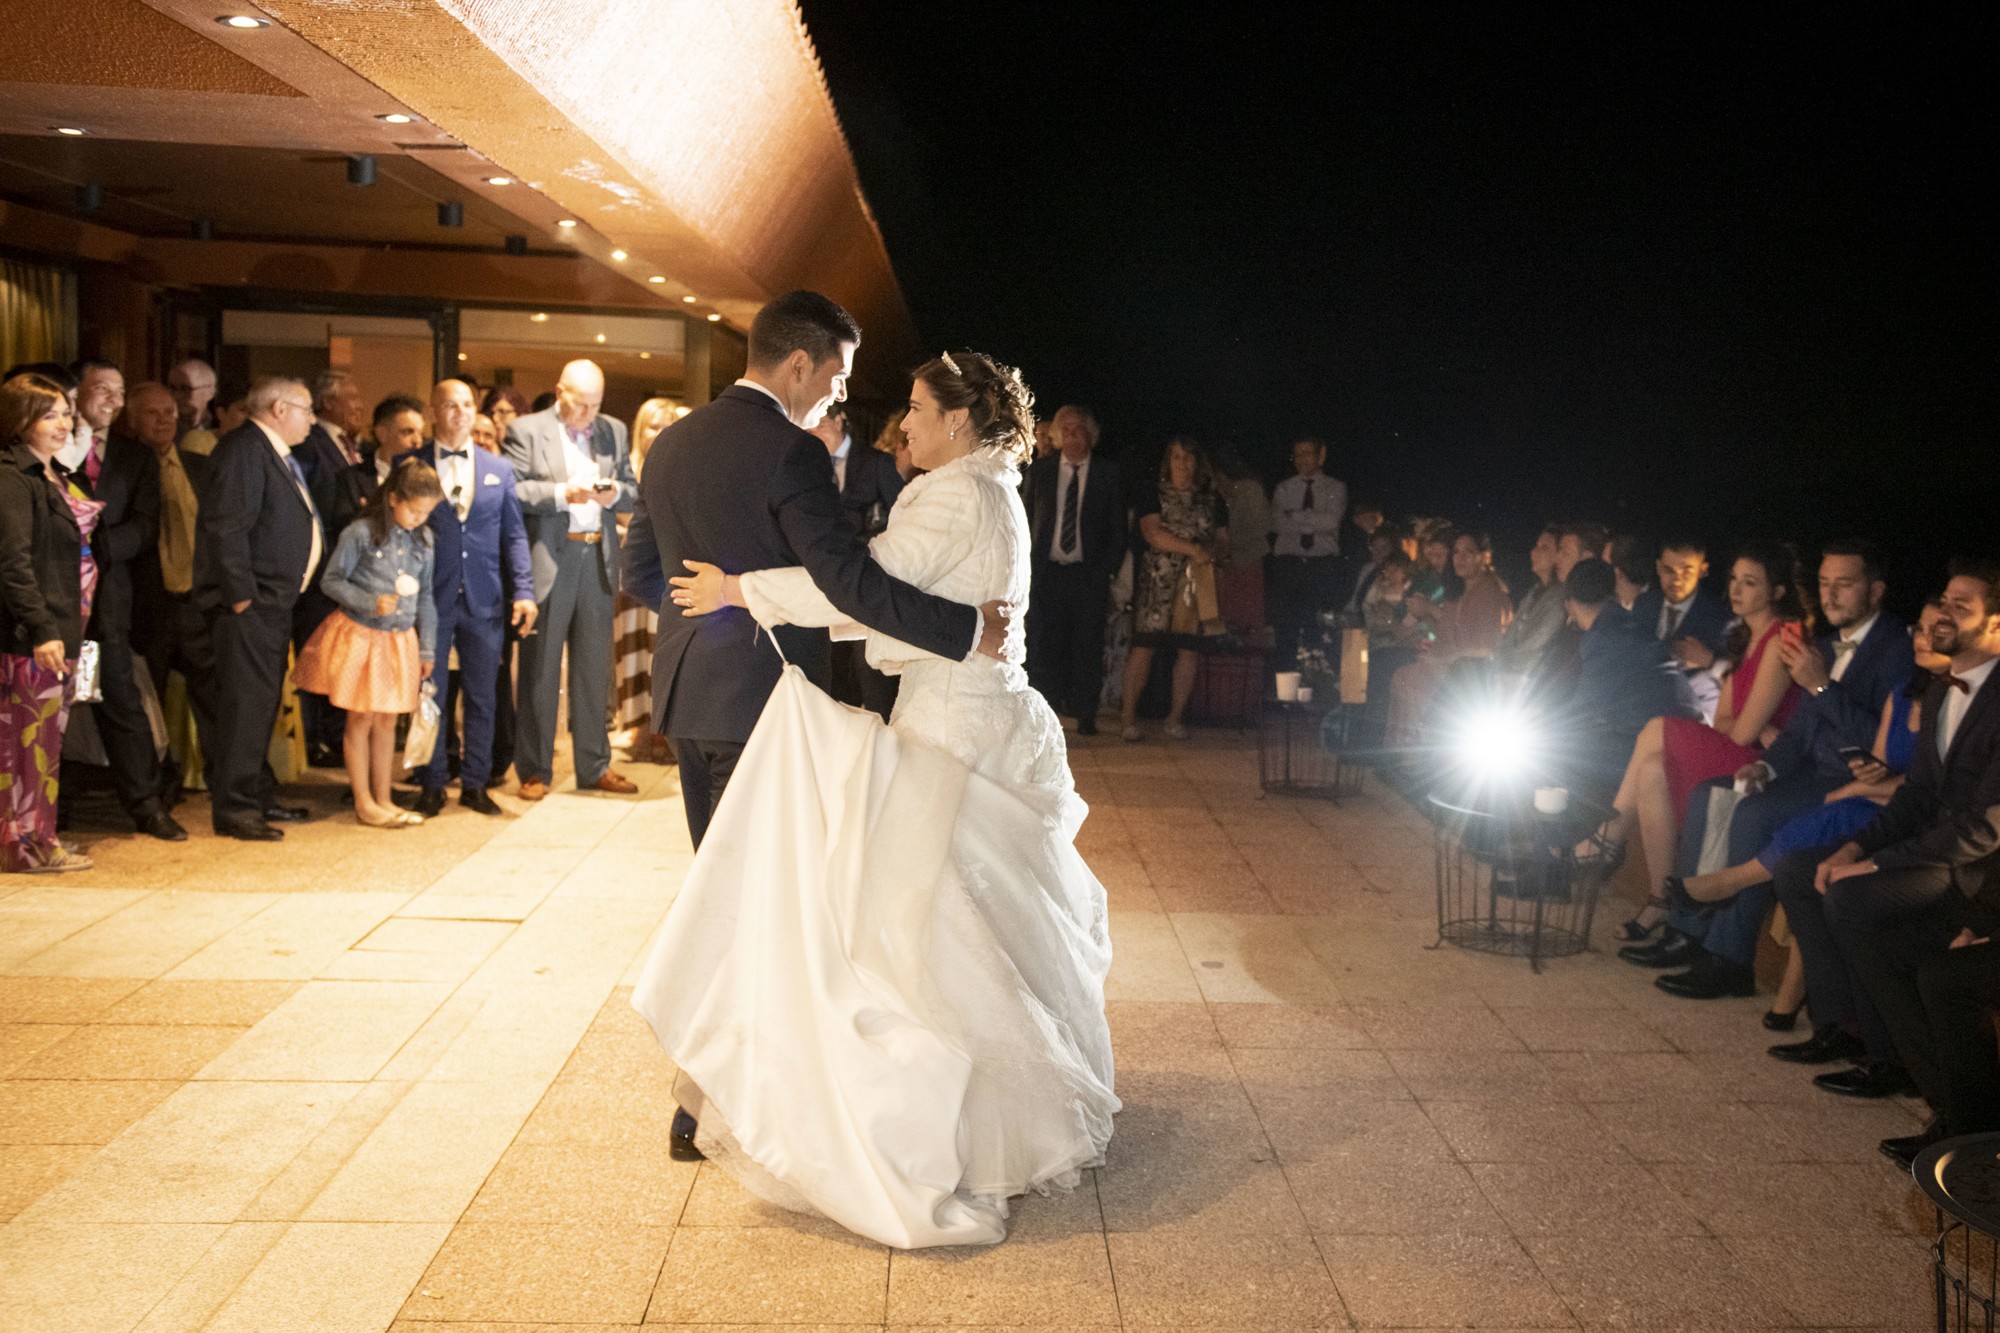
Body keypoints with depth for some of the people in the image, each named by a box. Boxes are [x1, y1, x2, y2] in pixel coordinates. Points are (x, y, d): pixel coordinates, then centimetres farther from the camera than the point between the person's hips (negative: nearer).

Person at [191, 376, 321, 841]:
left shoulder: (278, 454, 18)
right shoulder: (243, 450, -13)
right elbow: (227, 527, -20)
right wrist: (241, 595, -20)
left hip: (275, 602, 10)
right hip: (250, 604, -10)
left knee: (265, 702, 15)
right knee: (246, 704, -7)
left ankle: (258, 796, 25)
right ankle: (233, 807, -2)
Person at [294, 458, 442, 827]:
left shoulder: (424, 541, 2)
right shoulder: (359, 533, -13)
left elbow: (425, 598, 9)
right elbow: (331, 580, -8)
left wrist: (427, 648, 9)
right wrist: (370, 603, -20)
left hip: (400, 641, 4)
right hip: (360, 636, -4)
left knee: (387, 721, 12)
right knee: (360, 720, 5)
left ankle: (383, 799, 21)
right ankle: (363, 802, 13)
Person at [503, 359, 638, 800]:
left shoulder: (614, 432, 13)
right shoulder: (526, 430, 0)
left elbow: (634, 493, 11)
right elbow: (512, 491, -9)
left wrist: (615, 493, -10)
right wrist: (562, 494, -19)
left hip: (598, 560, 4)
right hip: (548, 560, -4)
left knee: (594, 668, 9)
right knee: (540, 669, 2)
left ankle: (594, 766, 18)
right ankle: (534, 770, 10)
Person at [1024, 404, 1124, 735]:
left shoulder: (1109, 472, 4)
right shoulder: (1039, 469, 7)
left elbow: (1118, 525, 5)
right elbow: (1025, 520, 9)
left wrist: (1109, 569, -2)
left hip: (1089, 573, -1)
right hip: (1046, 571, 1)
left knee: (1088, 645, 2)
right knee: (1043, 644, 0)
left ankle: (1085, 714, 12)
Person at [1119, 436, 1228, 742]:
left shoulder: (1212, 501, 16)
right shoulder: (1153, 494, 6)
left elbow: (1223, 543, 16)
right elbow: (1152, 533, -8)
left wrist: (1211, 553, -8)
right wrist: (1192, 549, -16)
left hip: (1197, 581, 3)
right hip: (1158, 580, -3)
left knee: (1189, 648, -1)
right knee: (1144, 645, -8)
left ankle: (1175, 718, 8)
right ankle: (1129, 718, -3)